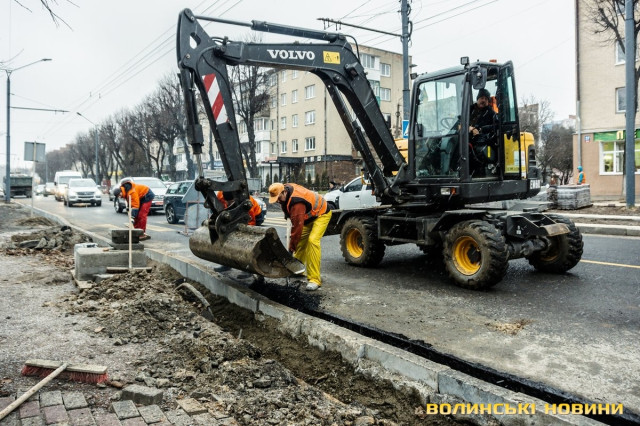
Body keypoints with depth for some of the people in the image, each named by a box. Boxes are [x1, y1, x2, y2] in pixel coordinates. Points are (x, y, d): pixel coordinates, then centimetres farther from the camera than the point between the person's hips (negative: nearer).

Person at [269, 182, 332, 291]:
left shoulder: (297, 203, -37)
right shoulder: (285, 188, -8)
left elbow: (297, 226, -35)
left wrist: (291, 247, -28)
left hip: (321, 213, -10)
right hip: (308, 216, 10)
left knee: (312, 240, -25)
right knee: (300, 240, 7)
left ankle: (314, 280, -24)